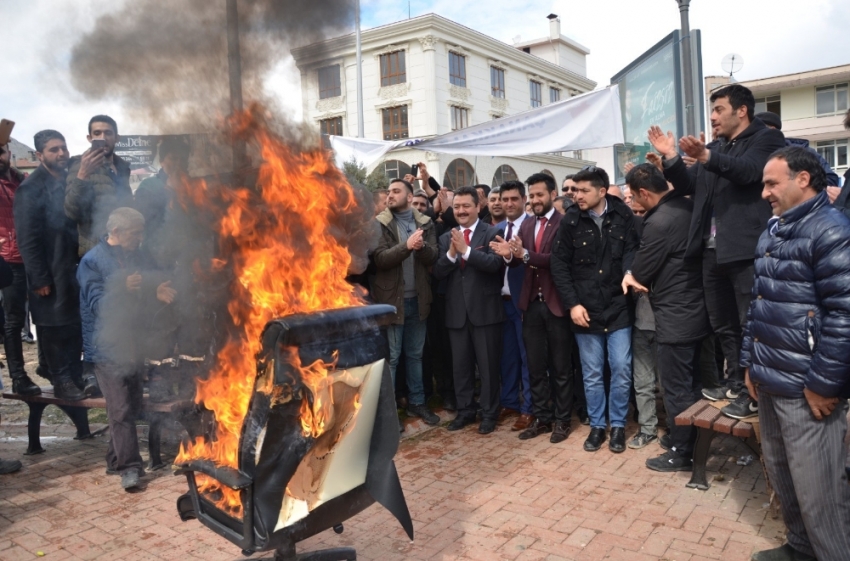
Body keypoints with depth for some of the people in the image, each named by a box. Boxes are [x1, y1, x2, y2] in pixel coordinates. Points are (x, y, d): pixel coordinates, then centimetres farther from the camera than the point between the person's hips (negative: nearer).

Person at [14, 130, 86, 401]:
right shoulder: (31, 188, -10)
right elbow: (27, 239, -14)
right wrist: (39, 279, -16)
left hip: (73, 267, 6)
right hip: (50, 273, -6)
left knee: (76, 325, 12)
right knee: (54, 328, 5)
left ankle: (76, 375, 25)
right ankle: (61, 381, 16)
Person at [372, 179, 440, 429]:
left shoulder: (425, 223, 5)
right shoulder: (379, 224, -4)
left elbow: (433, 257, -5)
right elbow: (380, 259, -16)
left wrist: (421, 246, -26)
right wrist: (406, 245, -30)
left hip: (418, 299, 4)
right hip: (391, 299, -3)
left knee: (415, 354, 16)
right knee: (390, 357, 4)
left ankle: (417, 402, 29)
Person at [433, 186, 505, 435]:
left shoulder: (492, 233, -4)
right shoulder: (446, 237, 9)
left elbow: (495, 263, -19)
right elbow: (438, 272, 0)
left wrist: (465, 250, -23)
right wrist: (451, 253, -17)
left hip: (485, 309, -4)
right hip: (456, 311, 4)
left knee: (488, 364, 6)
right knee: (461, 365, 13)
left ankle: (489, 413, 19)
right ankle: (465, 411, 27)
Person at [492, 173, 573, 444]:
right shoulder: (526, 224, 12)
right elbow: (519, 262, 3)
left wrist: (525, 254, -30)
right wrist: (509, 254, -19)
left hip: (556, 303, -6)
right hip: (532, 304, 6)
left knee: (560, 366, 8)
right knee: (536, 366, 13)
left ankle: (561, 420, 20)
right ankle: (541, 417, 25)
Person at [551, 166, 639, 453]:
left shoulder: (623, 215, -3)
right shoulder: (571, 220, -4)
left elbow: (631, 250, -4)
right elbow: (559, 264, -3)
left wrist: (629, 273, -27)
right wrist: (572, 303, -8)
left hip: (618, 307, 0)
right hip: (584, 309, 0)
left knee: (621, 370, 4)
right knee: (591, 373, 9)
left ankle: (618, 425, 23)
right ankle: (597, 425, 26)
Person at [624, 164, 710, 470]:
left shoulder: (658, 223, -23)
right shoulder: (688, 207, 4)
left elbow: (640, 274, -14)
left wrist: (631, 275, 8)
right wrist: (638, 273, 3)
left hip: (674, 318, -9)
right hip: (695, 310, 9)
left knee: (676, 388, 4)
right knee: (691, 383, 20)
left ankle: (681, 453, 16)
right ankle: (693, 442, 34)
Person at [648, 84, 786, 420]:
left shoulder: (766, 139, -1)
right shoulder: (713, 148, 20)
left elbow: (748, 171, -21)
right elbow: (687, 186, 17)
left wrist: (706, 157, -38)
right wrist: (670, 157, 1)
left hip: (746, 249, -8)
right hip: (713, 251, 8)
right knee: (724, 325, 15)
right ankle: (736, 384, 28)